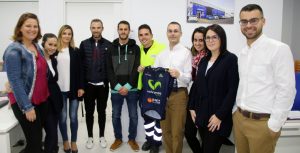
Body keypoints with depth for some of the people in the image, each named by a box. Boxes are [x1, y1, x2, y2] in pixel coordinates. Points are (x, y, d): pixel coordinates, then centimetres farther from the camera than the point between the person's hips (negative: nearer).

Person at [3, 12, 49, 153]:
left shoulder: (37, 47, 6)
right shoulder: (14, 51, -15)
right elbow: (15, 81, -19)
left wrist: (46, 95, 12)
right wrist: (27, 107, -20)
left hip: (41, 100, 7)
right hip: (24, 103, -7)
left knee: (37, 138, 19)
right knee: (34, 142, 1)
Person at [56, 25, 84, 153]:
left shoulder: (75, 51, 5)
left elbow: (79, 70, 3)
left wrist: (81, 87, -3)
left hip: (73, 88, 1)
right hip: (59, 89, 0)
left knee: (73, 116, 6)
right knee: (62, 117, 8)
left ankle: (73, 142, 21)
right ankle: (65, 141, 26)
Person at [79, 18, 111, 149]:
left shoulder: (108, 44, 1)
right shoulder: (84, 44, 2)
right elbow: (80, 64, 0)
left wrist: (110, 81, -5)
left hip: (103, 85, 0)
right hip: (88, 84, 0)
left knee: (101, 111, 12)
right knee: (89, 112, 10)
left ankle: (102, 136, 27)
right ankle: (90, 137, 25)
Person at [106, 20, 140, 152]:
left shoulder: (135, 48, 1)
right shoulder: (112, 48, 5)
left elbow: (137, 69, -5)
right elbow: (109, 70, 0)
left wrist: (128, 86, -14)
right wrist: (117, 86, -11)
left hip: (131, 89, -1)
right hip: (116, 89, 1)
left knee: (133, 116, 7)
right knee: (116, 116, 11)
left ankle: (132, 139, 26)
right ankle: (118, 139, 30)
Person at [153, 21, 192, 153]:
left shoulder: (186, 52, -7)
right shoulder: (161, 54, 11)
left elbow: (188, 79, -11)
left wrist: (179, 74, -30)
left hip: (179, 95, -5)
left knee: (177, 132, 7)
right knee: (165, 130, 19)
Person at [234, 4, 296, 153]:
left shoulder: (279, 49, -13)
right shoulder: (243, 52, 8)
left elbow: (286, 90, -15)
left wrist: (274, 125, -14)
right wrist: (236, 110, 11)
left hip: (262, 122, -6)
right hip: (239, 118, 6)